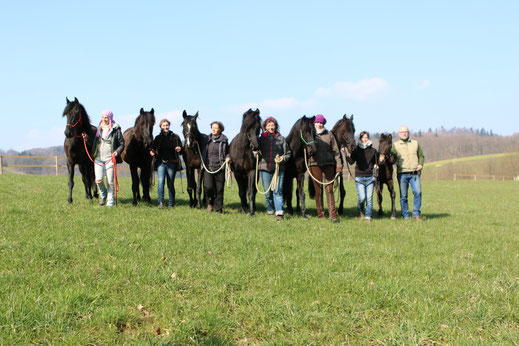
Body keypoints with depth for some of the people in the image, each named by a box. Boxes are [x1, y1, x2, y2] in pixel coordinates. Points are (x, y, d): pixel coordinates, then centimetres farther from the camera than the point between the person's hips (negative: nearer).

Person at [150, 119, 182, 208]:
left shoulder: (175, 137, 7)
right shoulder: (158, 138, 9)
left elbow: (180, 147, 12)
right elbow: (153, 149, 14)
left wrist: (179, 149, -10)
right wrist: (152, 152, -9)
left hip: (171, 163, 0)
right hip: (161, 162, 0)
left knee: (170, 184, 5)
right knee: (161, 181, -17)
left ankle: (171, 204, 13)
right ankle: (161, 202, -20)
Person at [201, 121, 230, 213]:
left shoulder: (224, 140, 5)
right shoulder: (207, 139, 10)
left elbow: (227, 152, 13)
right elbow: (203, 152, 18)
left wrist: (227, 158, -7)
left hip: (220, 167, -1)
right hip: (208, 167, 1)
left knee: (219, 189, 0)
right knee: (208, 187, -13)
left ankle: (218, 208, 11)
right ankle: (210, 201, 16)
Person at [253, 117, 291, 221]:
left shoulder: (281, 139, 5)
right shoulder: (261, 139, 8)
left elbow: (287, 154, 8)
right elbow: (256, 151, 15)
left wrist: (282, 159, -11)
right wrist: (256, 153, -7)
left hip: (279, 168, -2)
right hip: (265, 168, 2)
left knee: (277, 190, -9)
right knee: (267, 192, 7)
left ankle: (279, 212, -13)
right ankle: (270, 210, 26)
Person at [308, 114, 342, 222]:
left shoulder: (329, 135, 10)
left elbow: (336, 151, 8)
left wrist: (339, 165, 1)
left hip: (328, 164, 0)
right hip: (315, 164, 0)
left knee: (329, 189, -4)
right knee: (318, 190, 3)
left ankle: (333, 214, -7)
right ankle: (320, 214, 9)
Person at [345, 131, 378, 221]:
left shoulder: (373, 150, 9)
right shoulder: (356, 150, 5)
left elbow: (376, 162, 17)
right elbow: (351, 162, -5)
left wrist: (376, 166, -5)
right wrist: (347, 153, -17)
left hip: (370, 177, 1)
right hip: (359, 177, -1)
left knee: (369, 198, -4)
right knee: (362, 197, -9)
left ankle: (368, 216, 7)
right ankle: (361, 210, 21)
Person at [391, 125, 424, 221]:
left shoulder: (415, 143, 15)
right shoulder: (395, 145, 9)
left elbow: (421, 155, 20)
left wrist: (421, 164, 3)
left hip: (414, 173, 1)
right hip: (402, 174, -1)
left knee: (418, 192, -13)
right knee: (403, 196, 0)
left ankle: (416, 214, -3)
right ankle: (405, 216, 9)